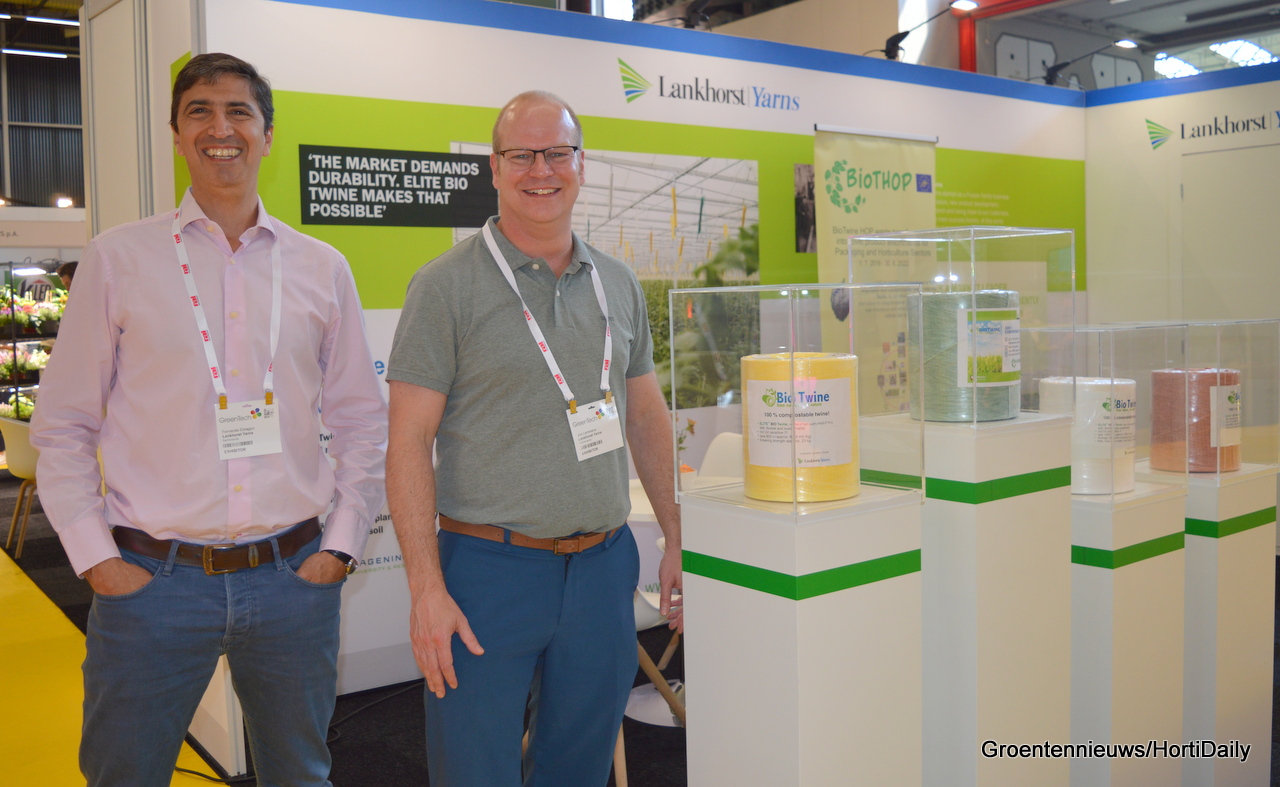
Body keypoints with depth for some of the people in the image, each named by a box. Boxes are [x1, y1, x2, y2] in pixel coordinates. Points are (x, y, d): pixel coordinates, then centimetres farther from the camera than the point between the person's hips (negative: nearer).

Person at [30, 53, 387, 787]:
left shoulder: (322, 268, 5)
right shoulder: (118, 258, 0)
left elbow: (363, 422, 9)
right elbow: (63, 426, 3)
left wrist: (341, 545, 2)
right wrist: (96, 558, -4)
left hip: (294, 577, 2)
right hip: (152, 581, -1)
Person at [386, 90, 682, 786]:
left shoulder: (618, 284, 10)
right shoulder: (447, 285, -6)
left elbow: (648, 416, 16)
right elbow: (409, 442, -9)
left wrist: (676, 540, 13)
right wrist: (427, 588, -15)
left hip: (603, 565, 5)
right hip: (490, 567, -4)